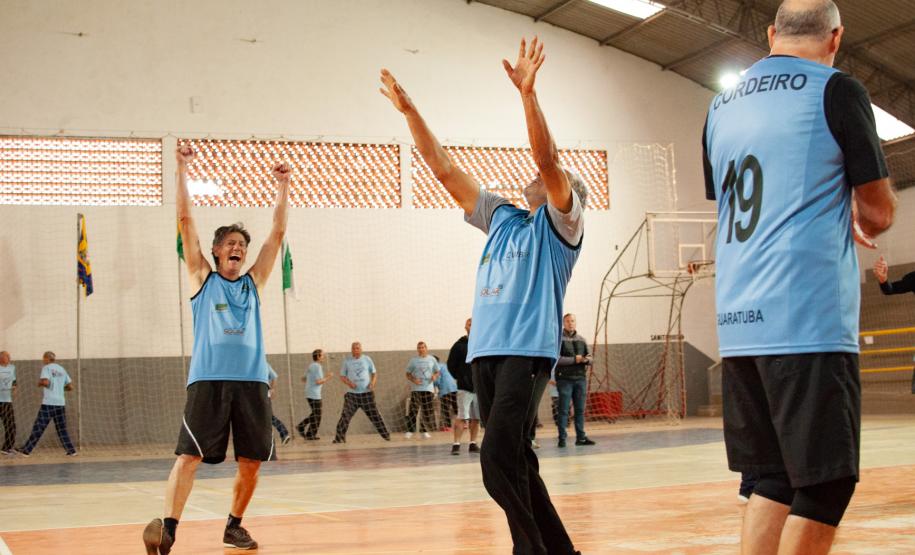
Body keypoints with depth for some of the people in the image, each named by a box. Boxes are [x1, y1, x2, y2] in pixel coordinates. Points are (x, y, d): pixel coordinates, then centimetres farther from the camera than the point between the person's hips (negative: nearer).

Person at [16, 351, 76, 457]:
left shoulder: (46, 368, -2)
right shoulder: (62, 369, 16)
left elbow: (45, 382, -19)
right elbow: (70, 387, 14)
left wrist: (40, 383, 1)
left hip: (48, 403, -5)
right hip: (61, 403, 5)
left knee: (38, 428, -3)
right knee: (62, 429, 11)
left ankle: (26, 450, 0)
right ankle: (71, 451, 5)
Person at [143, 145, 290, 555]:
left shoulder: (253, 283, 19)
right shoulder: (203, 279, 12)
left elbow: (278, 233, 16)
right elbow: (186, 221, 6)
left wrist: (283, 187, 13)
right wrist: (182, 171, 2)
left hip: (251, 380, 3)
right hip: (208, 379, -3)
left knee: (251, 461, 4)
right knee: (189, 455, -12)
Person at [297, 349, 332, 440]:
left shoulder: (311, 366, 16)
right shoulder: (317, 366, -13)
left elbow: (303, 379, 23)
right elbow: (318, 382, -20)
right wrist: (328, 377, -7)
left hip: (309, 394, 9)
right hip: (314, 394, -9)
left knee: (315, 414, 17)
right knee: (316, 415, -1)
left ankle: (301, 427, 12)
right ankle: (311, 435, 3)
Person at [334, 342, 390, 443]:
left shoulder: (367, 359, 5)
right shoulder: (347, 361, 4)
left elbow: (374, 373, 12)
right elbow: (342, 376, 8)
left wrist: (373, 382, -8)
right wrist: (348, 382, -13)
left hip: (367, 393, 0)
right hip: (352, 393, 0)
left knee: (375, 415, 1)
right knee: (345, 416, -7)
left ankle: (385, 435, 10)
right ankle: (339, 438, -1)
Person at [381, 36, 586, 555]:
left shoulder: (561, 223, 4)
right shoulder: (502, 218, 21)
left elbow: (548, 158, -13)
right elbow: (445, 169, 20)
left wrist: (528, 91, -23)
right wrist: (409, 110, 16)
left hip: (529, 350, -7)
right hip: (485, 349, 7)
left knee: (499, 460, -18)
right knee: (514, 461, 8)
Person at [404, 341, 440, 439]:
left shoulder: (432, 359, 8)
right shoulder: (413, 360, 5)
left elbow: (437, 372, 15)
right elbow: (408, 374, 7)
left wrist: (435, 376, -8)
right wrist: (413, 380, -13)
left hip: (428, 388, 1)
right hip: (416, 389, -1)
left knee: (428, 412, 0)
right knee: (413, 410, -7)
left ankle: (424, 431, 11)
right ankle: (410, 431, -2)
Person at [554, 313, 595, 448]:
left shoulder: (581, 340, 16)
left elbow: (589, 357, 16)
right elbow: (556, 358, -12)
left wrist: (587, 359, -8)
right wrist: (575, 360, -14)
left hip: (580, 378, 5)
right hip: (564, 379, -5)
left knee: (580, 409, 6)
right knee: (563, 410, -3)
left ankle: (581, 437, 11)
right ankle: (562, 438, -1)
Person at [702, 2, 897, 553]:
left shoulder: (721, 107, 16)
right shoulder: (836, 90, -2)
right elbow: (879, 210, 1)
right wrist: (857, 224, 23)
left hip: (739, 320, 7)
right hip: (809, 319, -6)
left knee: (773, 480, 13)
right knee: (824, 487, -2)